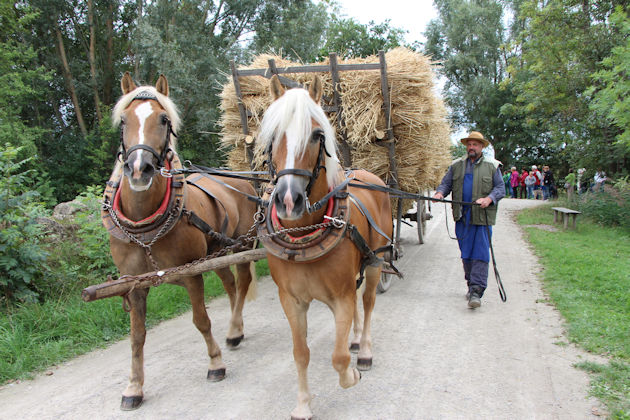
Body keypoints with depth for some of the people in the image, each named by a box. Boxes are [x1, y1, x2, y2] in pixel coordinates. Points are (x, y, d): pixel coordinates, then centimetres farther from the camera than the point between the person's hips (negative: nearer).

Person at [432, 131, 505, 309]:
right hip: (462, 216, 3)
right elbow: (446, 183, 12)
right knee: (466, 254, 11)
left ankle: (476, 291, -11)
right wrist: (440, 192, -11)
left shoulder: (492, 166, 7)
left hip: (482, 217, -3)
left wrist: (489, 199, -16)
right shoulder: (456, 165, 14)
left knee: (480, 254, -9)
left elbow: (500, 188, 4)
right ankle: (472, 284, 26)